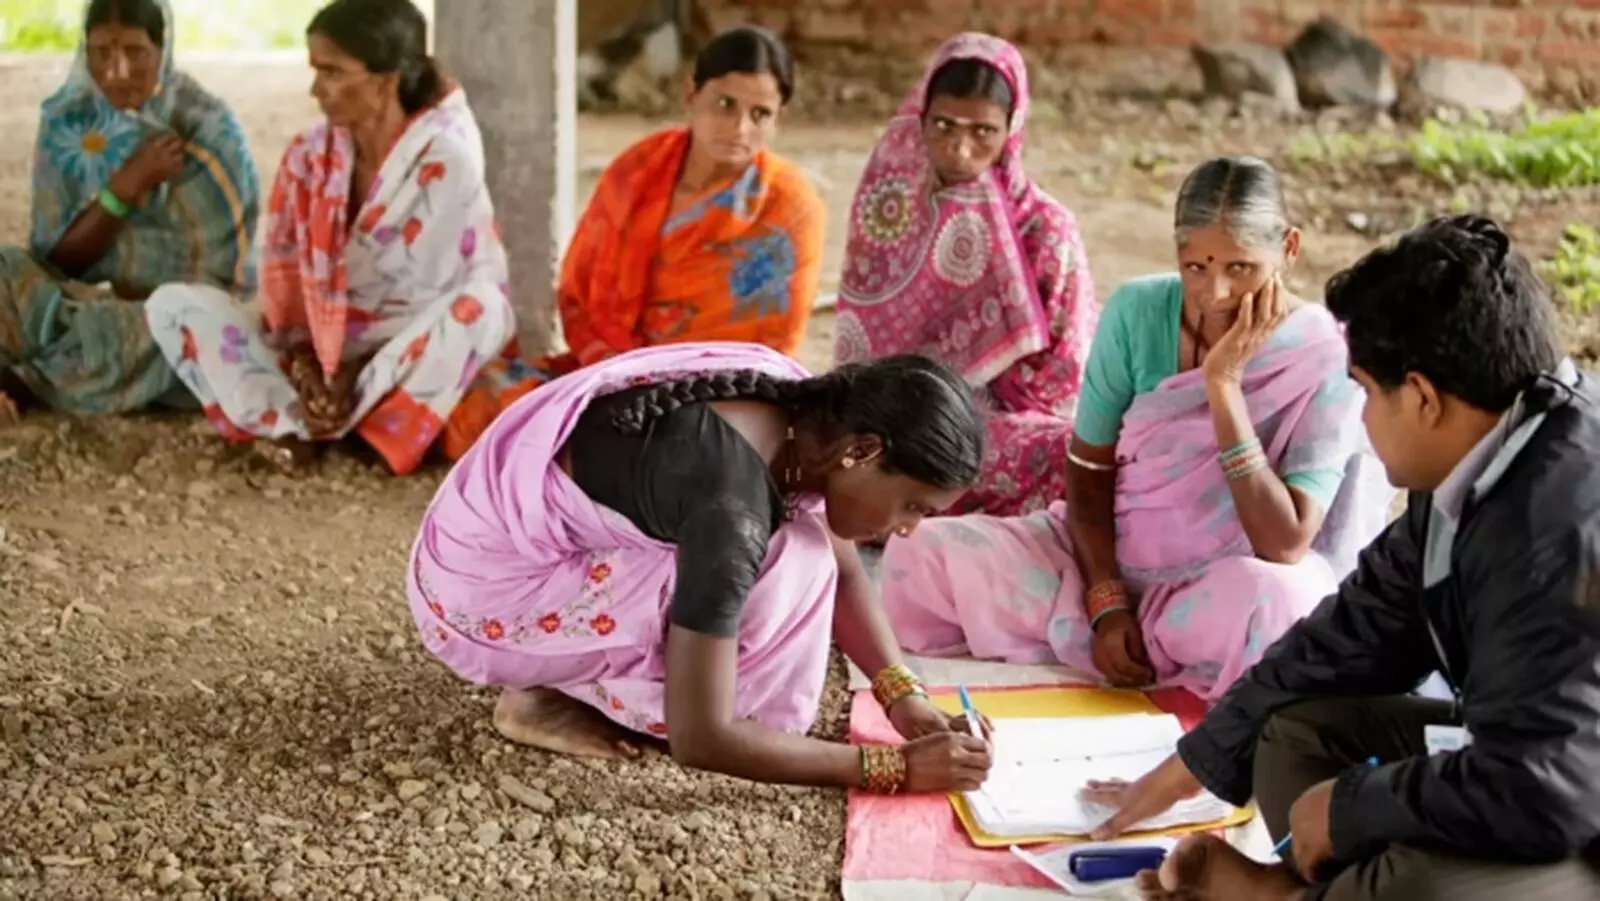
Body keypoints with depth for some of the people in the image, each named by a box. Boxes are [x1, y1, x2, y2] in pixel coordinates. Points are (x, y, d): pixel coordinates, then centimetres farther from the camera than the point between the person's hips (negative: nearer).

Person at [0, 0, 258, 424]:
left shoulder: (207, 129, -11)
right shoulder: (66, 119, -2)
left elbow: (222, 278, -10)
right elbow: (55, 259, -5)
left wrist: (116, 300, -18)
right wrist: (126, 185, -19)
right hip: (87, 302, 3)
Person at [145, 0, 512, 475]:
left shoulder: (445, 157, -16)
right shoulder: (308, 155, -1)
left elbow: (435, 294, -17)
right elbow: (283, 277, 0)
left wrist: (360, 376, -21)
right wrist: (301, 362, -16)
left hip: (415, 357, -4)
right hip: (322, 347, 4)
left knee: (479, 309, -38)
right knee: (173, 303, -12)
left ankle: (305, 428, -26)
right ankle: (296, 421, -28)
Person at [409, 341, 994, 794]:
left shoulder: (801, 414, -7)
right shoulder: (731, 504, -32)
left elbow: (842, 571, 8)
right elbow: (700, 739, -30)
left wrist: (902, 694, -8)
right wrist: (895, 768, -25)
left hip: (541, 544, 9)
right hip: (483, 590, -9)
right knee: (789, 567, -20)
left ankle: (570, 674, 7)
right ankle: (556, 699, -5)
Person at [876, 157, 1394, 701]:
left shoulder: (1328, 361, -19)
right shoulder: (1137, 312, -10)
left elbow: (1285, 548, -25)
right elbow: (1088, 472, -1)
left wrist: (1223, 383, -28)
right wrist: (1107, 604, -16)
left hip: (1223, 593, -3)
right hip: (1113, 563, 3)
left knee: (1273, 601, -41)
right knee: (921, 553, -17)